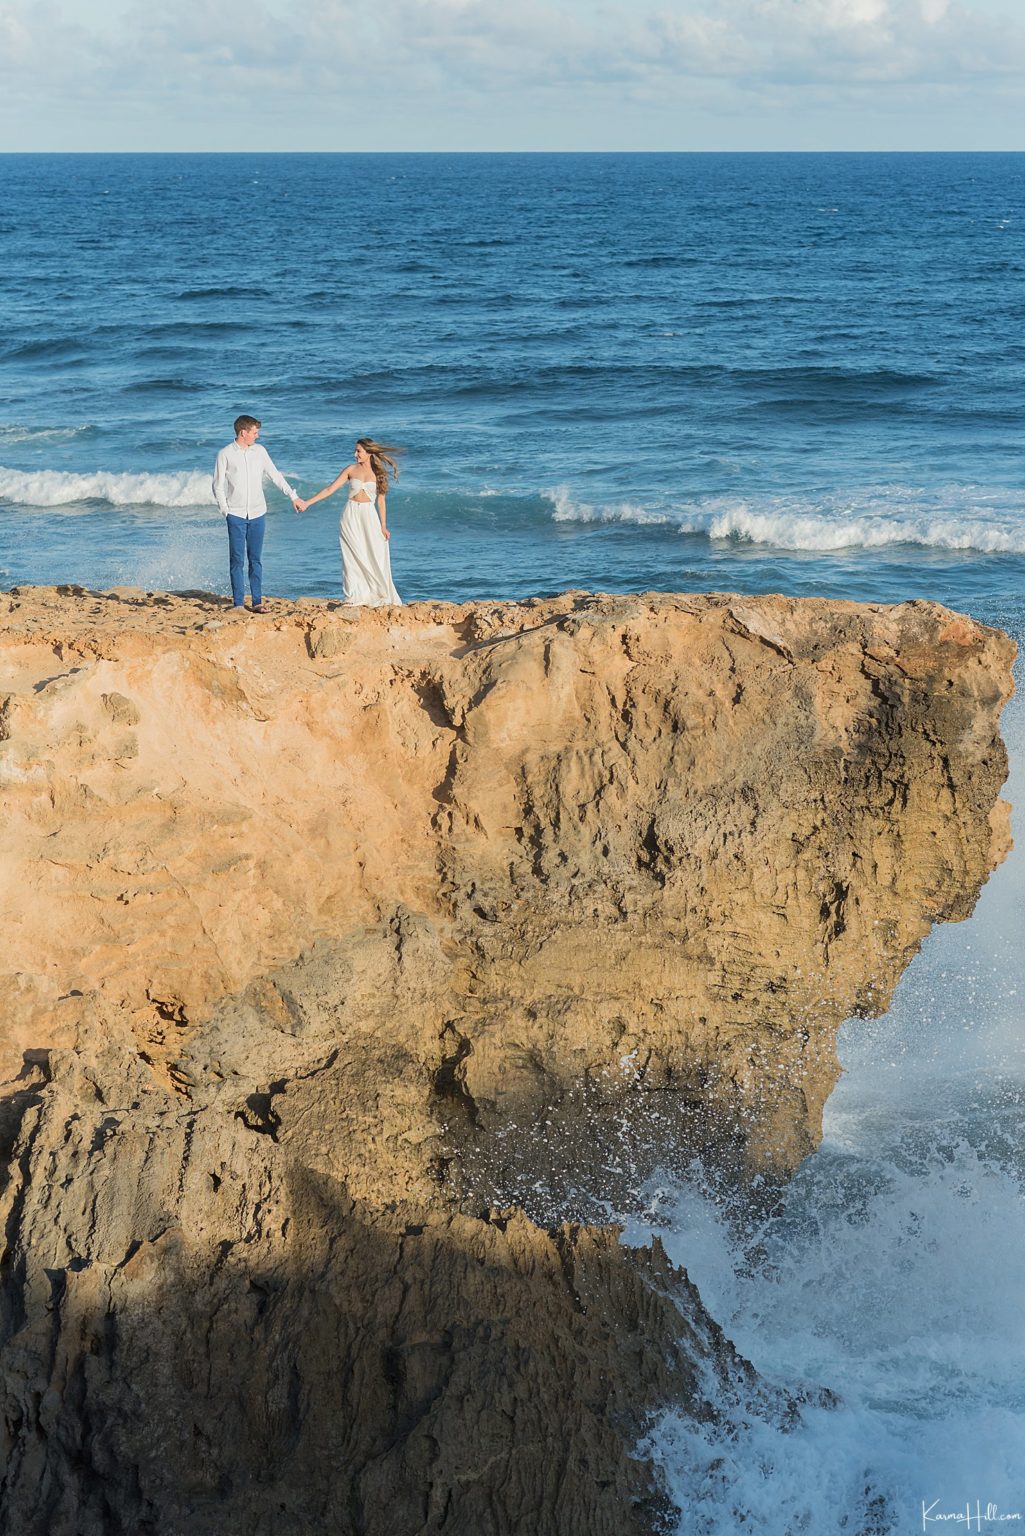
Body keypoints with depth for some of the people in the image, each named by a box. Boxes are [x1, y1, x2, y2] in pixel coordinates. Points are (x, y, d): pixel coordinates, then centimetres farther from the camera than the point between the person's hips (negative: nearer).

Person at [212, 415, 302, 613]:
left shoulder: (260, 450, 7)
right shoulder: (225, 454, -3)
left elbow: (275, 475, 14)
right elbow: (218, 485, 0)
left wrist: (293, 496, 12)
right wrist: (225, 511, -6)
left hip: (257, 514, 3)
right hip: (236, 514, -3)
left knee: (256, 559, 4)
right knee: (237, 559, -1)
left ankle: (257, 602, 7)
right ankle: (238, 603, 2)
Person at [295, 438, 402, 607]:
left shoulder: (378, 473, 3)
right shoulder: (351, 469, 4)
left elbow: (381, 500, 5)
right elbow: (330, 489, 3)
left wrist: (383, 526, 0)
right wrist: (308, 502, -3)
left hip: (369, 517, 0)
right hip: (351, 517, 0)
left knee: (374, 557, -3)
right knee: (354, 557, -1)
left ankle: (375, 596, 7)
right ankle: (356, 598, 3)